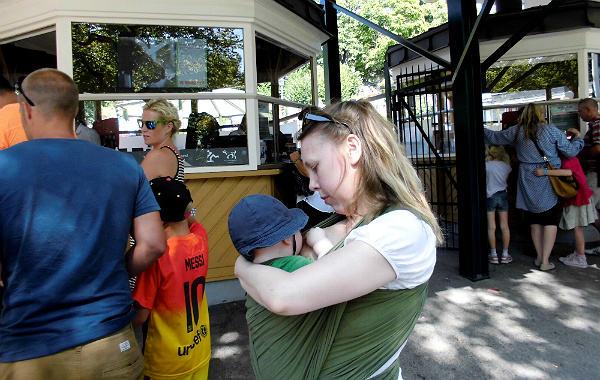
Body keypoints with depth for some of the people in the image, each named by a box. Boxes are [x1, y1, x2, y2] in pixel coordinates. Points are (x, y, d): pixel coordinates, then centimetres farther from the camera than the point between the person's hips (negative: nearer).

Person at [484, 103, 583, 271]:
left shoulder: (516, 132, 1)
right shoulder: (551, 130, -4)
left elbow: (494, 137, 11)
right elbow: (570, 151, 1)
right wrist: (578, 138, 20)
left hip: (528, 181, 3)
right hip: (549, 181, -2)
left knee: (535, 220, 14)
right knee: (550, 220, 3)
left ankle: (539, 257, 21)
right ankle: (545, 261, 3)